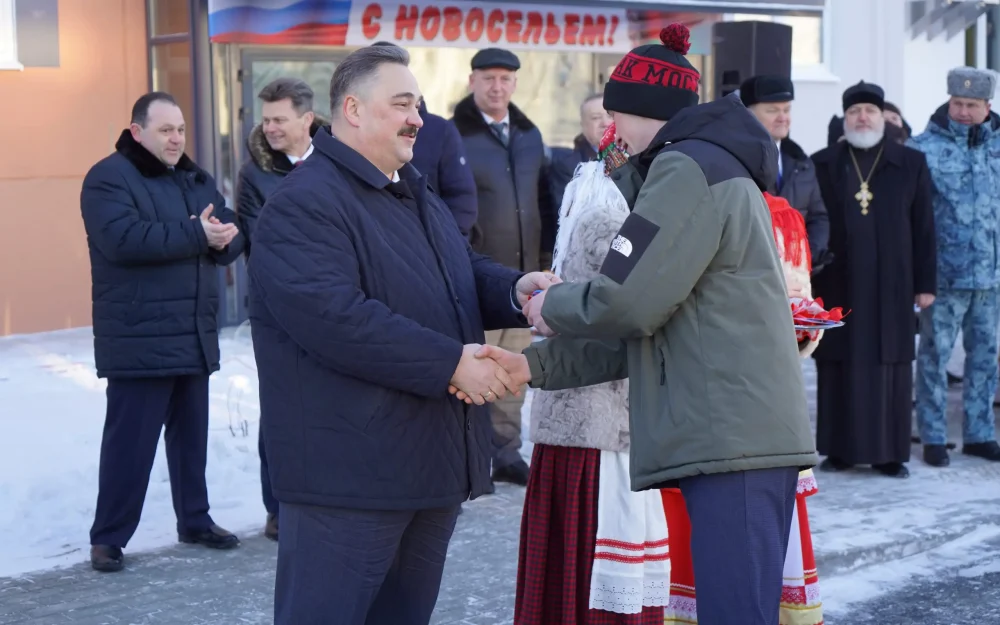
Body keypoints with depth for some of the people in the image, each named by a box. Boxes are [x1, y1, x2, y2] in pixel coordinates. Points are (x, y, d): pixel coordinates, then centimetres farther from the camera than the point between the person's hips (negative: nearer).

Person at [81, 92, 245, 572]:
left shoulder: (196, 180, 15)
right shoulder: (108, 179, -9)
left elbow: (231, 236, 9)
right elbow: (125, 239, -25)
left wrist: (222, 238, -15)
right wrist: (195, 234, -24)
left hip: (194, 336, 7)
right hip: (139, 340, -7)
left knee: (191, 434, 15)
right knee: (129, 441, -4)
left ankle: (194, 520, 28)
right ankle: (108, 537, 5)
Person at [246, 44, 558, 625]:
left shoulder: (418, 195, 18)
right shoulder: (305, 205, -15)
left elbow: (466, 273, 22)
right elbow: (336, 317, -27)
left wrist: (516, 289, -3)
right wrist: (451, 363, -25)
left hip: (434, 463, 10)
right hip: (349, 472, -9)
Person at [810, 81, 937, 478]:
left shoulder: (911, 164, 7)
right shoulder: (822, 165, 7)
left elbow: (923, 228, 6)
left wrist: (925, 282, 2)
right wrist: (807, 281, 0)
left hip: (891, 287, 0)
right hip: (837, 286, 0)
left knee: (890, 368, 2)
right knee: (838, 368, 3)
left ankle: (890, 452, 8)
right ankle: (839, 449, 11)